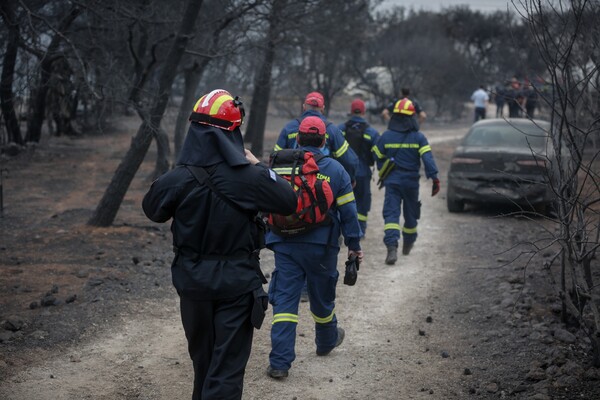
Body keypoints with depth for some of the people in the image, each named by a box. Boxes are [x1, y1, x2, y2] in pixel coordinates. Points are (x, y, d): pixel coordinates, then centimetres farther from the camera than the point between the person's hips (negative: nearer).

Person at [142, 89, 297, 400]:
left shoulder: (179, 178, -12)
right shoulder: (248, 177, -18)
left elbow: (152, 210, 7)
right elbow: (288, 202, -3)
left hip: (193, 281, 3)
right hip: (237, 283, -3)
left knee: (202, 358, 24)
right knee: (227, 368, 2)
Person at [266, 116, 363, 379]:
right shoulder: (335, 170, -3)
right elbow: (348, 211, -2)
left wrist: (266, 237, 20)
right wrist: (354, 245, 6)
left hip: (285, 246, 0)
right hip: (321, 248, 0)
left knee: (284, 300, -1)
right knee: (322, 297, 20)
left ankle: (279, 363, -8)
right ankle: (326, 342, 45)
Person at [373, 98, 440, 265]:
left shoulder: (385, 136, -2)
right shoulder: (418, 137, -6)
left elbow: (378, 158, 7)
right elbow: (428, 158, -14)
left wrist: (383, 174, 24)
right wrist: (434, 178, -14)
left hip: (392, 181, -1)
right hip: (411, 182, 1)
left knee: (391, 213, -6)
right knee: (410, 213, 19)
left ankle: (392, 248, -25)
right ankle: (408, 244, 38)